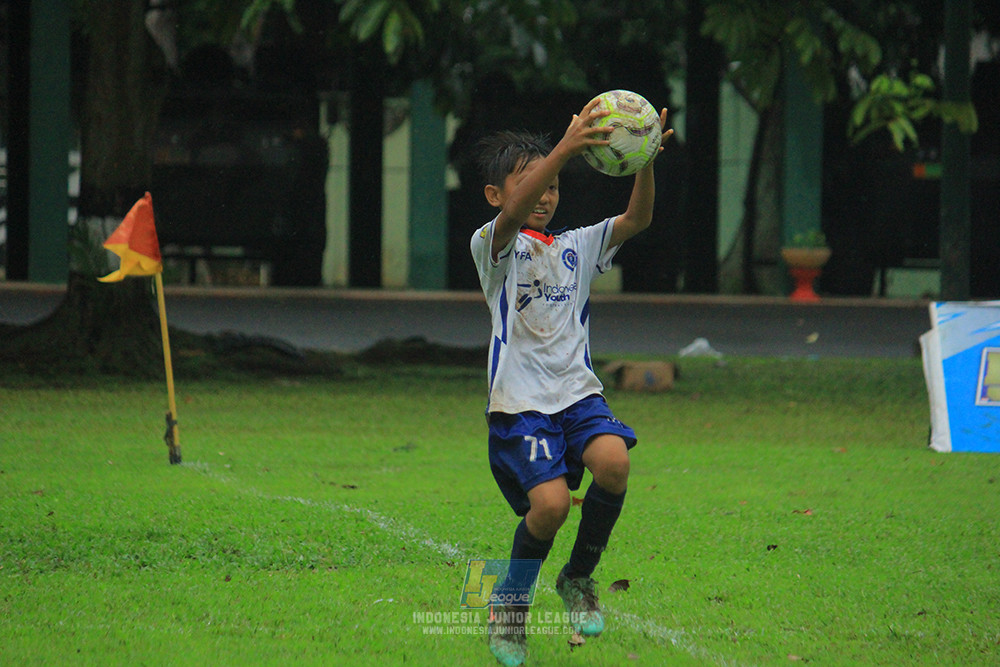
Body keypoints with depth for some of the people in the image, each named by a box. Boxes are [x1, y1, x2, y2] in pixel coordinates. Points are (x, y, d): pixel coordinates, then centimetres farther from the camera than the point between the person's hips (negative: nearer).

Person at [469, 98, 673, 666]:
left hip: (579, 393, 4)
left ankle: (579, 578, 1)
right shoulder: (494, 246, 1)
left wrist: (645, 160, -16)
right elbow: (514, 213, -22)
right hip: (520, 402, -4)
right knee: (550, 502, -22)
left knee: (612, 462, -25)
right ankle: (509, 607, 5)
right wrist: (565, 149, -36)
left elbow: (637, 219, 4)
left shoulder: (575, 247, 17)